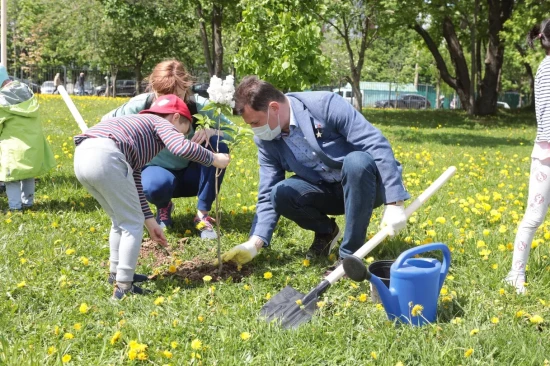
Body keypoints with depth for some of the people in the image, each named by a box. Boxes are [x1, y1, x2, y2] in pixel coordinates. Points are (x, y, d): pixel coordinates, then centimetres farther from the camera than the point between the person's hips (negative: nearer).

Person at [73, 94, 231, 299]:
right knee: (132, 224, 6)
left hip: (82, 157, 9)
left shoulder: (137, 127, 37)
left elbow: (133, 183, 35)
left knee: (122, 220, 26)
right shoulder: (161, 123, 15)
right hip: (105, 157, -9)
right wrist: (214, 159, 7)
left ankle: (117, 273, 36)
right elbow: (182, 148, -8)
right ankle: (123, 286, 6)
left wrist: (148, 219, 33)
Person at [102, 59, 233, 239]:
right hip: (157, 170, -1)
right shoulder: (141, 105, -21)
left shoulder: (198, 106, -21)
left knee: (218, 146, -28)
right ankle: (164, 208, 3)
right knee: (157, 185, -38)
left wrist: (210, 132, -36)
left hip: (191, 175, 2)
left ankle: (202, 214, -15)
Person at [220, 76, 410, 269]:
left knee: (356, 161, -37)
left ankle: (350, 253, -22)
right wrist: (254, 243, -19)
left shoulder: (325, 104, -25)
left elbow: (377, 144, -27)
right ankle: (326, 230, 8)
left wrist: (394, 203, -32)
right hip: (328, 190, 4)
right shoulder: (265, 140, -7)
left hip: (367, 184, -4)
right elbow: (268, 197, -5)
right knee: (280, 193, -23)